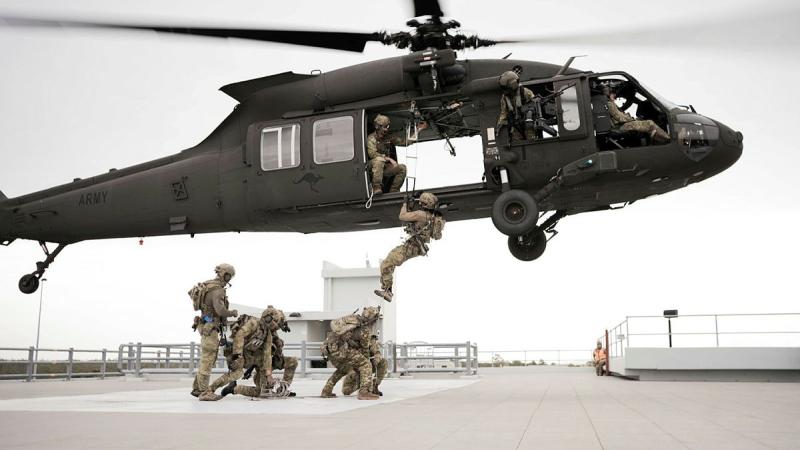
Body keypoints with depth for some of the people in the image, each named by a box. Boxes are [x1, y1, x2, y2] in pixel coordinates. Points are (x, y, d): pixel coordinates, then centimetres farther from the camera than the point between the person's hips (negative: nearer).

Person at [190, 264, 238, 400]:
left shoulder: (207, 284, 10)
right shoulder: (218, 291, -21)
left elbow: (191, 293, 26)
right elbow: (221, 311, -32)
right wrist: (232, 313, -11)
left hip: (206, 326, 10)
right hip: (210, 328, -10)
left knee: (207, 359, 15)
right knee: (207, 361, -7)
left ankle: (197, 388, 20)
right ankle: (204, 392, -4)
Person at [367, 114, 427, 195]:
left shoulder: (389, 137, 13)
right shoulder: (371, 138, -5)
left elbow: (405, 141, 13)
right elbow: (372, 153, -20)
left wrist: (417, 130, 8)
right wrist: (389, 159, -24)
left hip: (385, 167, 6)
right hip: (373, 166, -6)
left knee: (402, 167, -15)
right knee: (379, 159, -38)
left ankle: (393, 191, -11)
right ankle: (376, 187, -42)